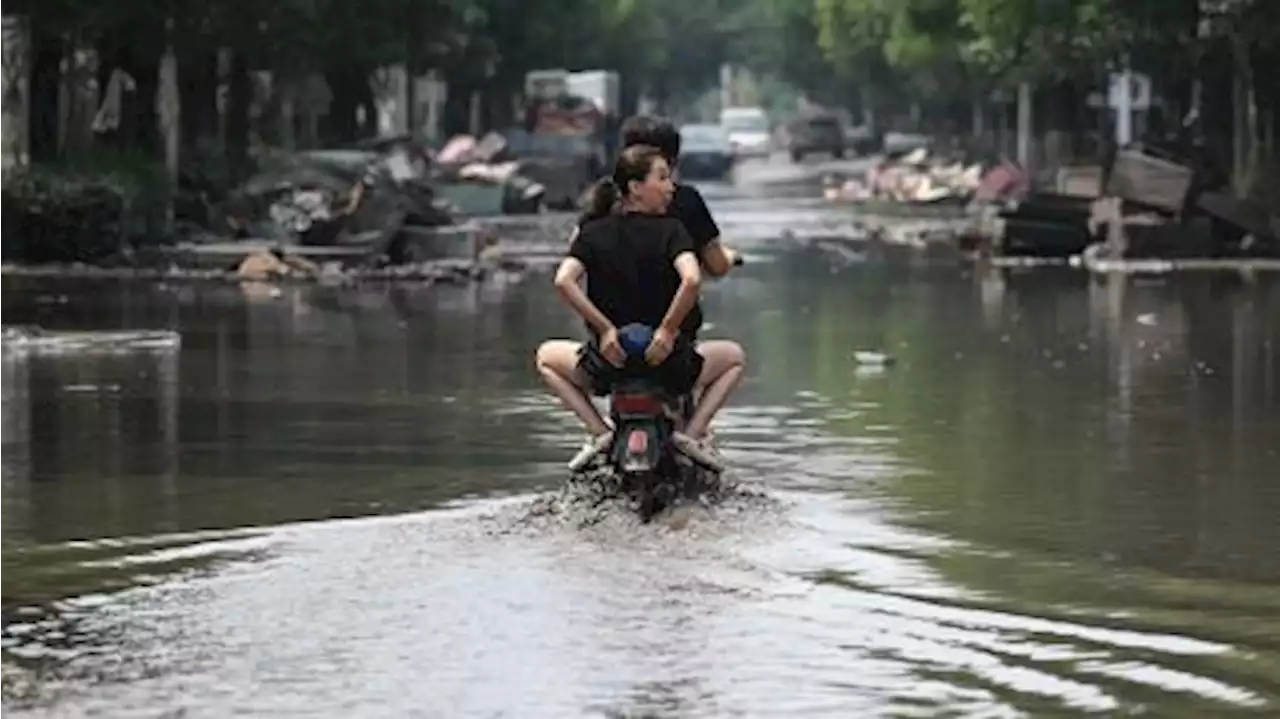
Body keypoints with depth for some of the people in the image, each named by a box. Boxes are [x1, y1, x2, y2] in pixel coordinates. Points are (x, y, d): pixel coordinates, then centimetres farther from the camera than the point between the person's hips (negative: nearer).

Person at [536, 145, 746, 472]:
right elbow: (692, 279, -25)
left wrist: (606, 328, -11)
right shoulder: (671, 230, -7)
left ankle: (599, 432, 11)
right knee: (734, 357, 28)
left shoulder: (593, 233, 1)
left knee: (547, 356, 32)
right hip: (668, 364, -1)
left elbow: (563, 281, -15)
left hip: (609, 360, 1)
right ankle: (692, 433, 9)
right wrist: (667, 329, -15)